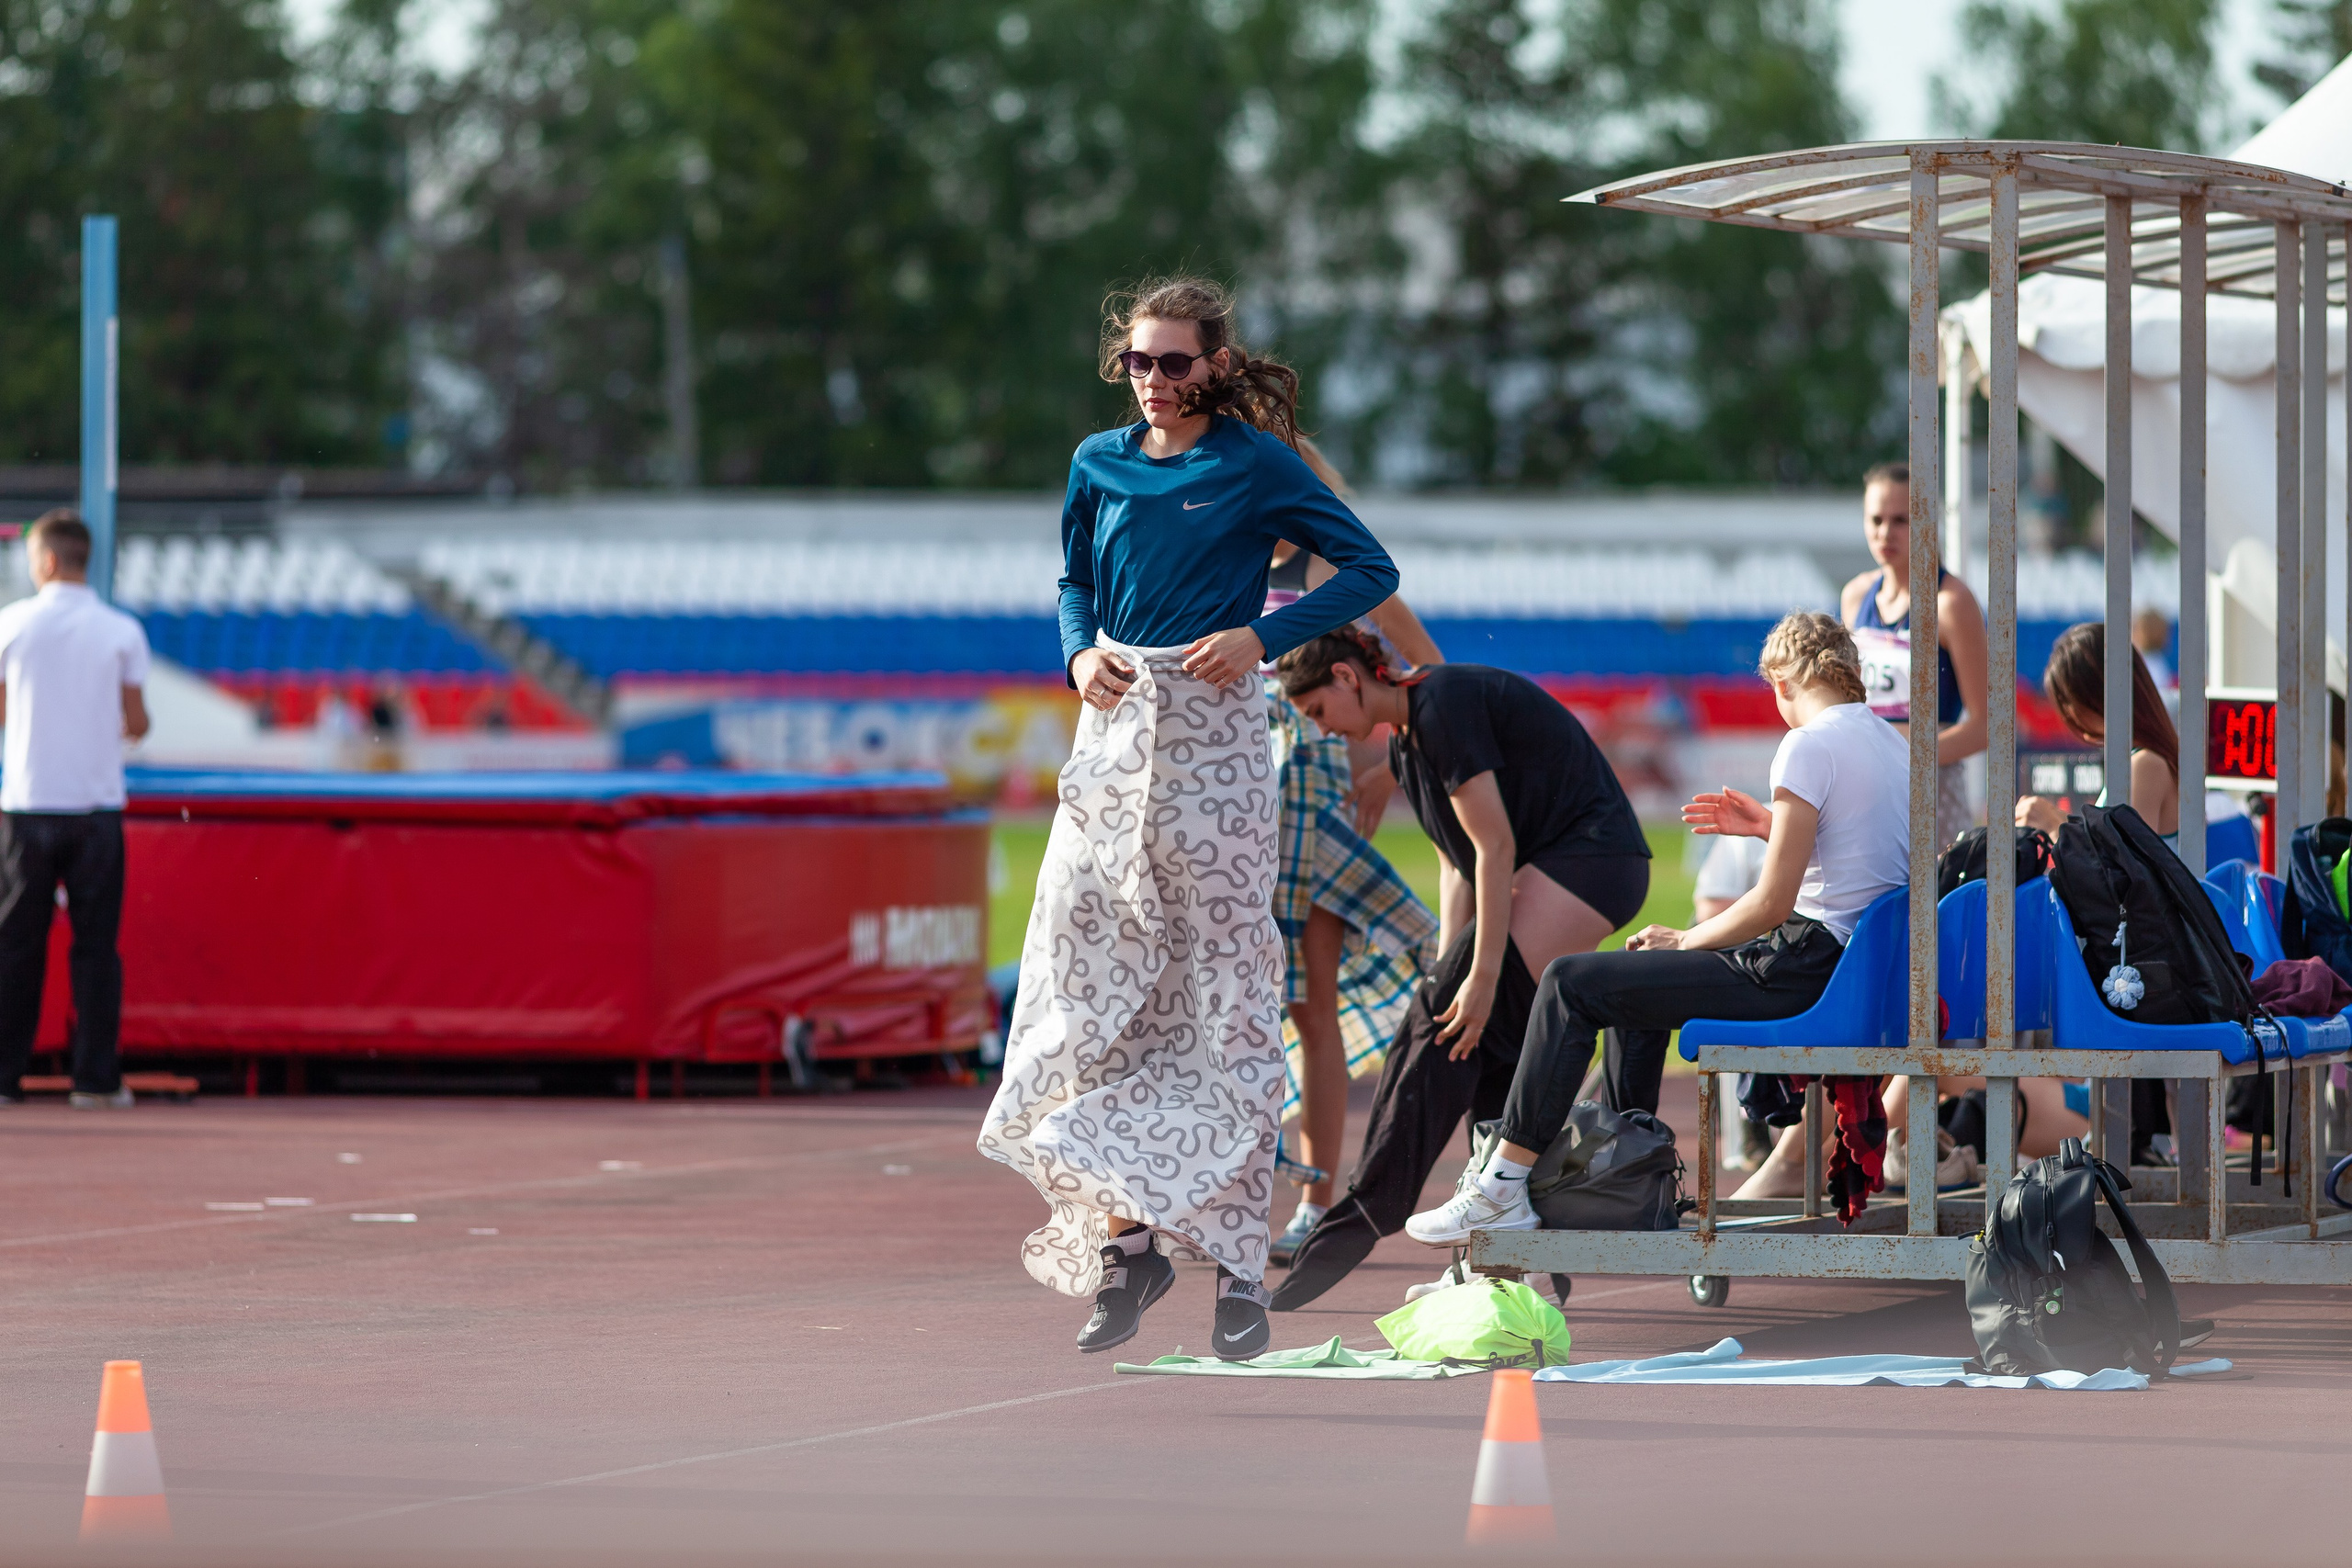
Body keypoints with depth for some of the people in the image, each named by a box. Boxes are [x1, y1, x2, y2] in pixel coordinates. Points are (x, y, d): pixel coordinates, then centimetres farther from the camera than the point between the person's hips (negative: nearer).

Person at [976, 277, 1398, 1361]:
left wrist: (1262, 635, -12)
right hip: (1113, 737, 5)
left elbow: (1369, 569, -1)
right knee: (1089, 984, -2)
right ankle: (1126, 1238, 7)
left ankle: (1238, 1263, 0)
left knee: (1226, 998, -4)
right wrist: (1081, 653, 2)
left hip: (1215, 741, -4)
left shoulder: (1256, 464, -3)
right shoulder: (1100, 465, 9)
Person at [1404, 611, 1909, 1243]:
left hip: (1800, 966, -10)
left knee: (1569, 983, -3)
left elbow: (1773, 904, -17)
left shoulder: (1809, 746, -15)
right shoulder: (1893, 746, 12)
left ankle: (1504, 1186, -2)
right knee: (1635, 983, 30)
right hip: (1860, 964, 10)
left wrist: (1682, 941, -2)